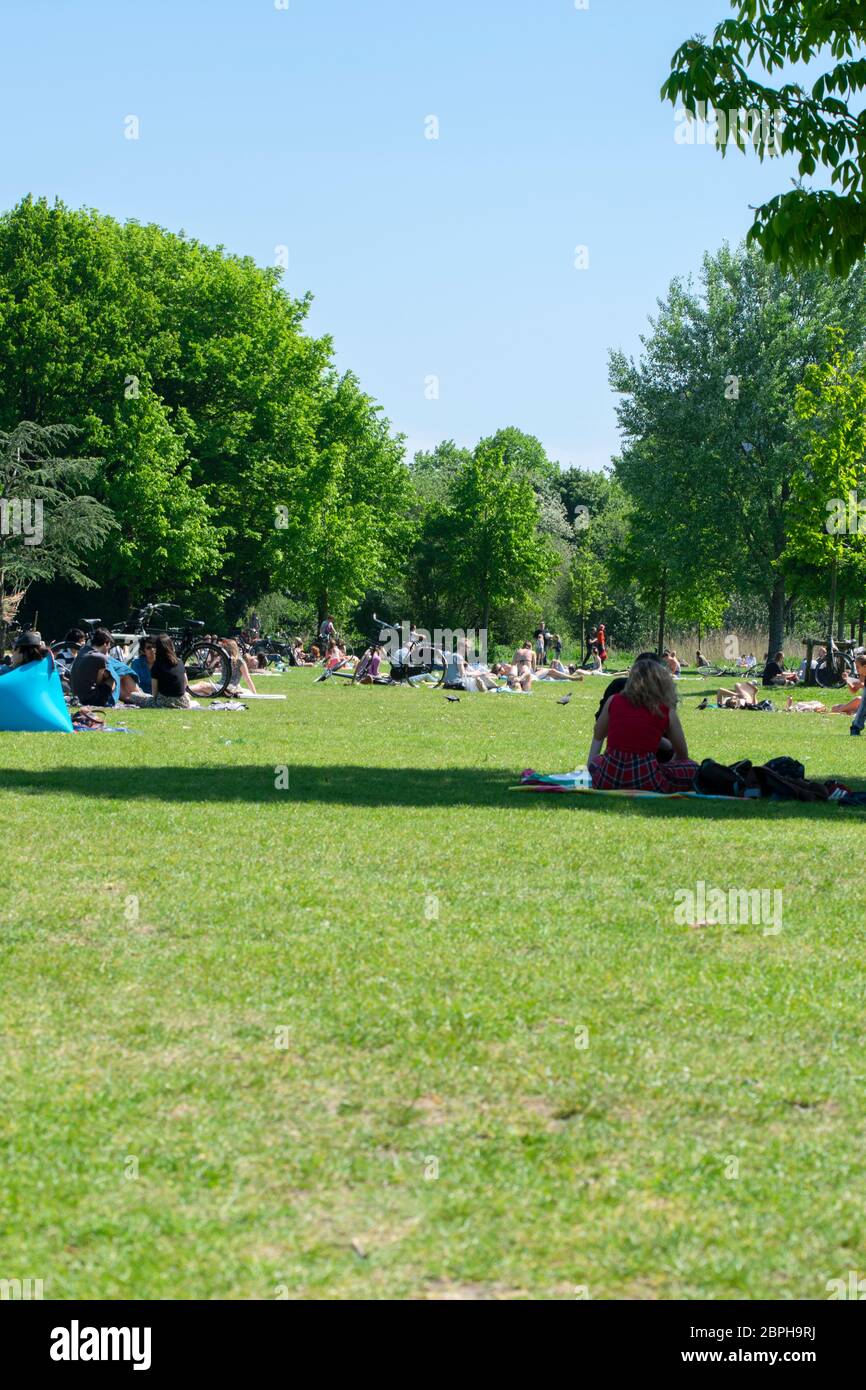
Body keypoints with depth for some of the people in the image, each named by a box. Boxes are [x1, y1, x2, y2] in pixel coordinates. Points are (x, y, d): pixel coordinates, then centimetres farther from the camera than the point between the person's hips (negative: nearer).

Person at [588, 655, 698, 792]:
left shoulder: (613, 701, 7)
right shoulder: (667, 712, 4)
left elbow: (598, 736, 24)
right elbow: (682, 754, 16)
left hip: (607, 781, 2)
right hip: (646, 783, -2)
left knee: (595, 760, 37)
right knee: (692, 768, 19)